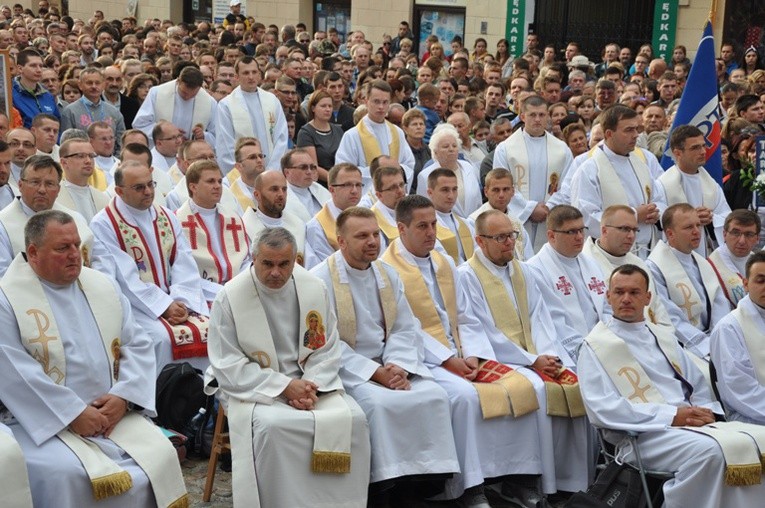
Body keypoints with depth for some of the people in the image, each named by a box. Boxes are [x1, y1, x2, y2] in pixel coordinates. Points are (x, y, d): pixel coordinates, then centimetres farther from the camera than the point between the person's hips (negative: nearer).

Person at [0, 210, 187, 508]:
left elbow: (138, 346, 9)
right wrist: (74, 413, -17)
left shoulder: (103, 287, 12)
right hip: (44, 421, -4)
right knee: (67, 475, -31)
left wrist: (123, 396, -9)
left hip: (113, 412, 5)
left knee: (160, 455, -16)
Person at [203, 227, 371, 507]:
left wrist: (311, 386, -15)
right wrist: (283, 386, -19)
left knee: (352, 419, -21)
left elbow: (328, 349, 5)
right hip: (251, 386, -3)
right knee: (272, 426, -35)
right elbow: (227, 365, -11)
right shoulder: (231, 297, -10)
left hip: (308, 381, 4)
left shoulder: (314, 288, 0)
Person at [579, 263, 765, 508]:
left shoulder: (664, 338, 24)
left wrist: (706, 411, -3)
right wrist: (671, 415, -15)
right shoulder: (596, 346, 4)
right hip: (642, 434, -6)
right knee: (708, 450, -33)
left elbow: (698, 385, 23)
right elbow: (602, 408, -9)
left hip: (691, 424, 6)